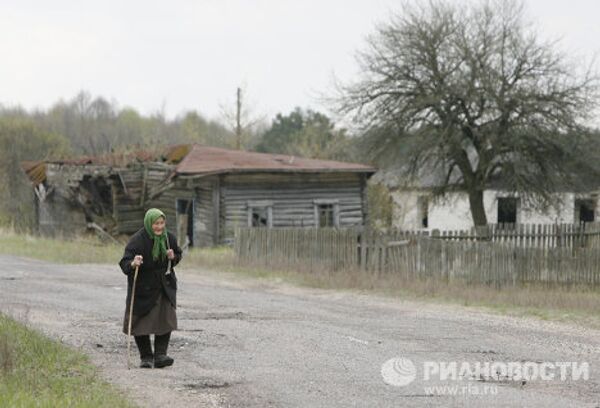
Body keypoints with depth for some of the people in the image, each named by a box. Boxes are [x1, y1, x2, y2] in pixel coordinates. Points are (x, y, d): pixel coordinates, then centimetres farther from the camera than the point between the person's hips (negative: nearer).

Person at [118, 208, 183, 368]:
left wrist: (173, 257, -10)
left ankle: (160, 355, -8)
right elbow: (124, 263, -29)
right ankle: (146, 357, 18)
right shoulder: (137, 240, -20)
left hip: (164, 287, 3)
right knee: (141, 323, 4)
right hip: (142, 288, -3)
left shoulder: (169, 238, -4)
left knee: (165, 319, -9)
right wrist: (133, 264, -52)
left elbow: (178, 254, 13)